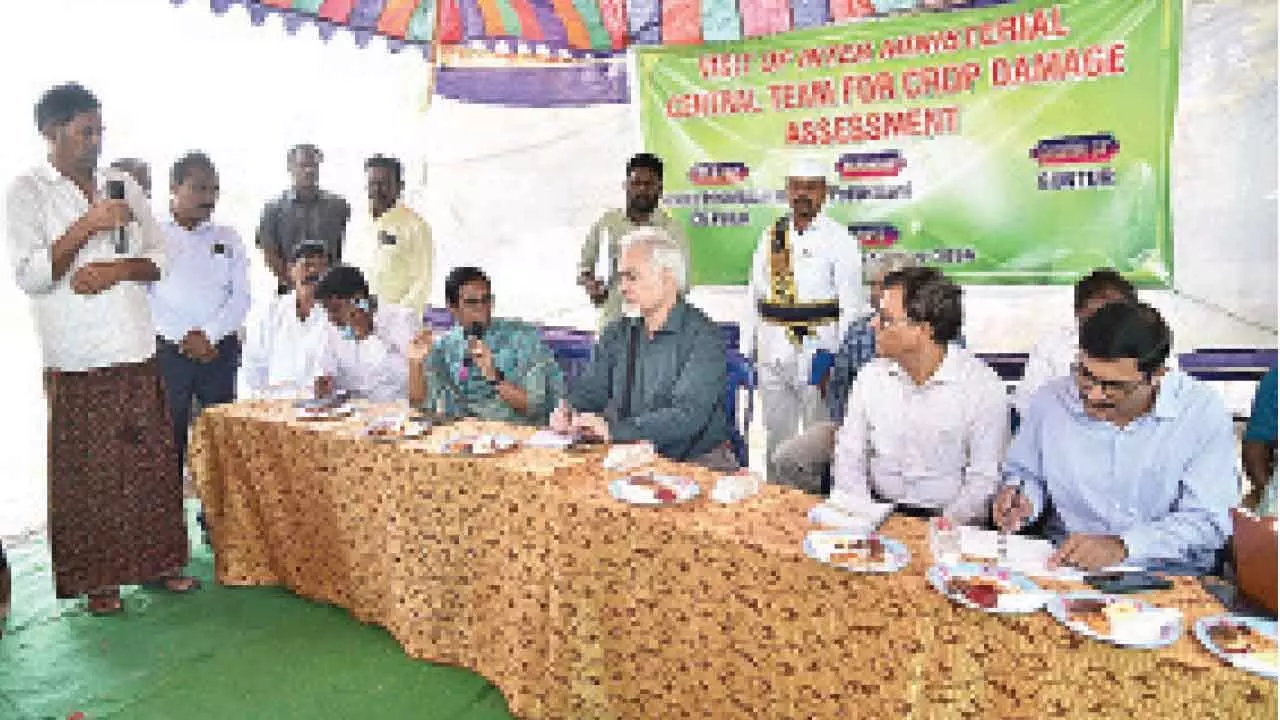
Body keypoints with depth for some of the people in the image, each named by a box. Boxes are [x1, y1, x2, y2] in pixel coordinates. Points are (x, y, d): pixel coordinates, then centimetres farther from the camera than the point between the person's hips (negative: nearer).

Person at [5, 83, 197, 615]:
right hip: (75, 356, -4)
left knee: (151, 459, 7)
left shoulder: (121, 185, 12)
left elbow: (160, 257, 10)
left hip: (136, 350, 4)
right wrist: (88, 225, -17)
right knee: (87, 470, 3)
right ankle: (96, 578, 16)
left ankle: (157, 559, 20)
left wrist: (118, 269, -9)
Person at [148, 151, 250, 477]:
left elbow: (241, 296, 4)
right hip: (168, 350, -2)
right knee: (170, 435, -1)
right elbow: (146, 296, -4)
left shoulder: (228, 239, 11)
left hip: (221, 349, 2)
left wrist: (209, 336, -8)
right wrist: (185, 338, -12)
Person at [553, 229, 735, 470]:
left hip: (696, 462, -5)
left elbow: (688, 415, -21)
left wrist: (616, 430, -30)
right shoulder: (617, 333, 12)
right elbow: (590, 389, 11)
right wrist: (569, 411, -12)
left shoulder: (703, 336, -10)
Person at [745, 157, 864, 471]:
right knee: (776, 435, 14)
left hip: (818, 348, -4)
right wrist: (745, 349, 7)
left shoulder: (838, 239, -2)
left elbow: (851, 305, -6)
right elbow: (754, 295, 11)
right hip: (773, 348, 4)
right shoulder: (771, 236, 10)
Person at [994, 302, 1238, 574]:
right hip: (1066, 569, 1)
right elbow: (1026, 474, 14)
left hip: (1170, 572, 0)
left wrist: (1122, 546, -25)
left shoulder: (1203, 410, -9)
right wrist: (1022, 498, -8)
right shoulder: (1050, 400, -3)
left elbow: (1209, 520, -13)